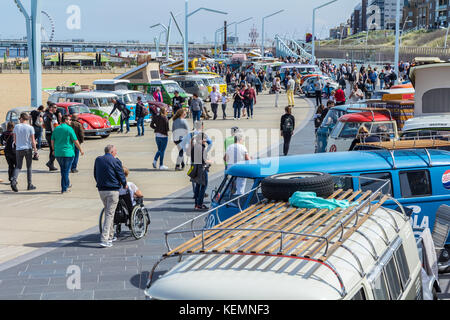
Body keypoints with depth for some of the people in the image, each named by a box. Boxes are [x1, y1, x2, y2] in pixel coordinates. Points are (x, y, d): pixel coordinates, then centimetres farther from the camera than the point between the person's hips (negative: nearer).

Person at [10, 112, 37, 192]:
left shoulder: (16, 127, 0)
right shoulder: (30, 128, -6)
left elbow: (15, 139, 6)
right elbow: (33, 140, -7)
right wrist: (35, 149, 4)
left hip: (18, 149, 2)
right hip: (28, 149, -2)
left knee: (18, 166, 7)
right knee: (29, 167, 8)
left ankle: (14, 180, -17)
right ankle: (29, 185, 11)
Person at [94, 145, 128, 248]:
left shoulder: (98, 160, 8)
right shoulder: (115, 161, -10)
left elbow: (95, 175, 15)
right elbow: (121, 175, -5)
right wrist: (125, 185, 13)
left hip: (101, 190, 6)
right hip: (113, 190, -6)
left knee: (108, 212, 21)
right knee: (109, 214, -4)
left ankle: (110, 236, 26)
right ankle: (104, 239, -10)